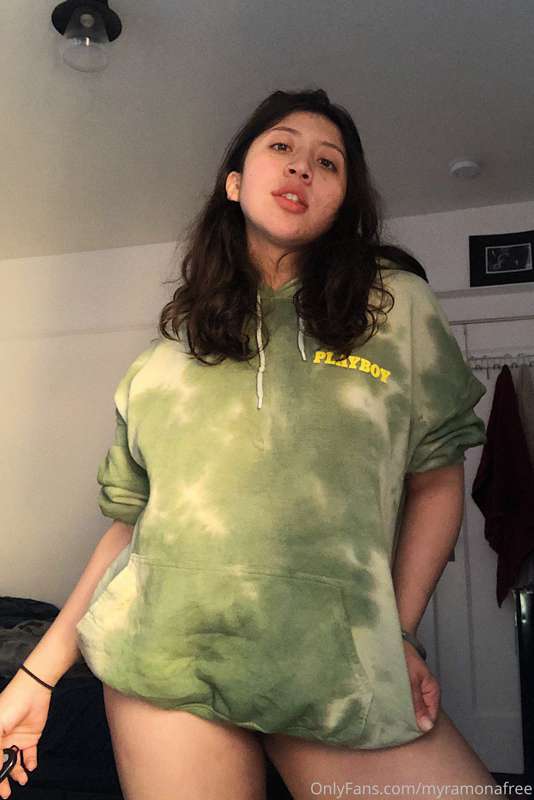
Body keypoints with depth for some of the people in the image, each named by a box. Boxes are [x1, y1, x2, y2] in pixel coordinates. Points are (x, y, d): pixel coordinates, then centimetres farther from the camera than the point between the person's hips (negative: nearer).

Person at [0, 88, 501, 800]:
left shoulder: (398, 305, 4)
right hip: (167, 659, 1)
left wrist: (398, 632, -3)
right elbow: (132, 519, 9)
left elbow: (436, 475, 6)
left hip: (340, 668, 0)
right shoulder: (173, 347, 8)